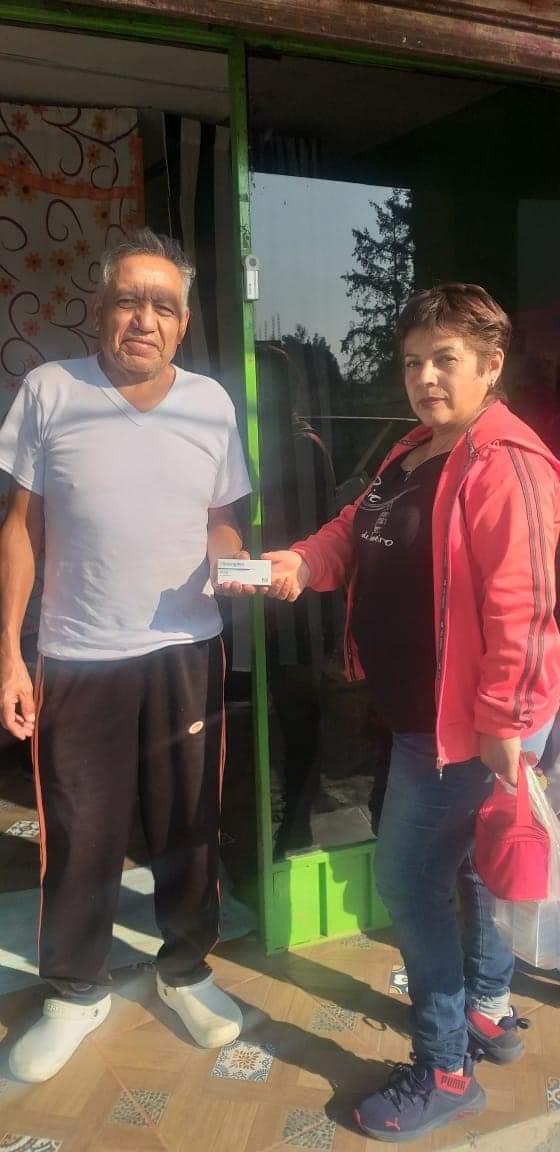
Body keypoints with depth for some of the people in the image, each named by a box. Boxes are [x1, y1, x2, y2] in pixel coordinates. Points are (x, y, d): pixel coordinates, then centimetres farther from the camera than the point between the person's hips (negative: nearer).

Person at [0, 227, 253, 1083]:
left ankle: (186, 970, 38)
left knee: (187, 826, 15)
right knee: (80, 837, 11)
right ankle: (77, 992, 34)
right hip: (77, 659, -2)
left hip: (187, 652, 2)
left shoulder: (213, 405, -1)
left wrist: (244, 567, -15)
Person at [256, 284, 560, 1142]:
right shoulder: (412, 454, 10)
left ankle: (443, 1070, 18)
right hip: (429, 708, 10)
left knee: (408, 875, -1)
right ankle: (487, 1011, 44)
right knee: (465, 860, 22)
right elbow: (359, 530, 14)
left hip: (469, 718, -10)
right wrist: (303, 562, -7)